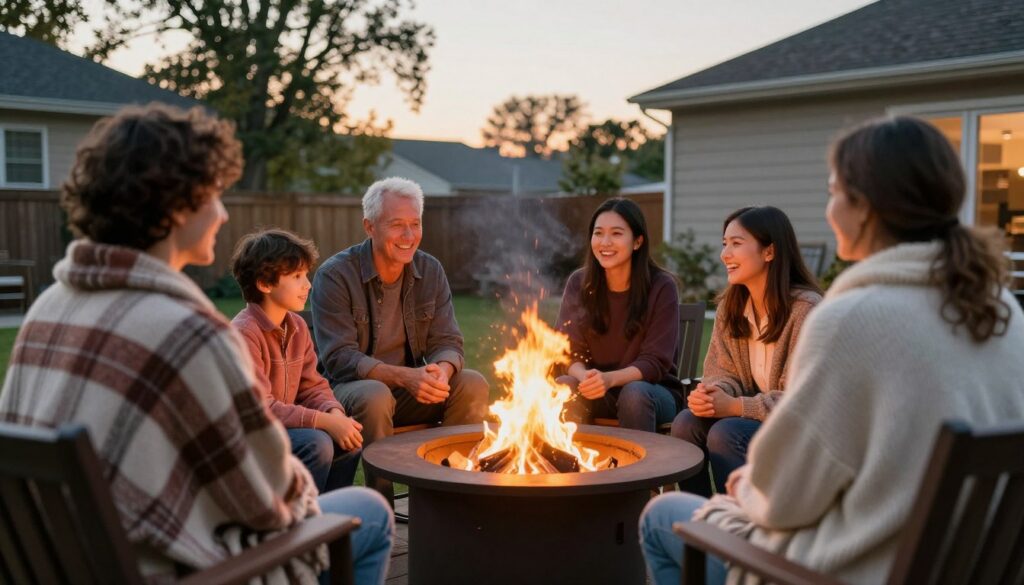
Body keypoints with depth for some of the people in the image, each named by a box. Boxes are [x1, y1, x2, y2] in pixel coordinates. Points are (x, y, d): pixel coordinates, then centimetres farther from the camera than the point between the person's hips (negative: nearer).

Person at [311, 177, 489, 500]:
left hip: (411, 388, 4)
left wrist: (440, 372, -26)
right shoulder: (334, 275, -12)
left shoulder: (430, 270, 2)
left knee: (472, 384, -19)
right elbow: (339, 359, -18)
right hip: (352, 387, -4)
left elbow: (447, 342, -1)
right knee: (375, 396, -37)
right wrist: (402, 376, -32)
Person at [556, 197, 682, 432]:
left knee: (633, 394, -34)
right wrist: (585, 377, -28)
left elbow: (655, 362, -14)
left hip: (652, 391, -2)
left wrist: (609, 379, -32)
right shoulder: (578, 283, -2)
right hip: (597, 394, 2)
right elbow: (569, 353, -4)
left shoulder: (662, 287, -11)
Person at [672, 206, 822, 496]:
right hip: (758, 418, 6)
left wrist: (735, 406, -24)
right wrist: (711, 394, -20)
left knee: (725, 434, -28)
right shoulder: (729, 306, 3)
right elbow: (724, 374, 4)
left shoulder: (805, 308, -19)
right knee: (686, 423, -17)